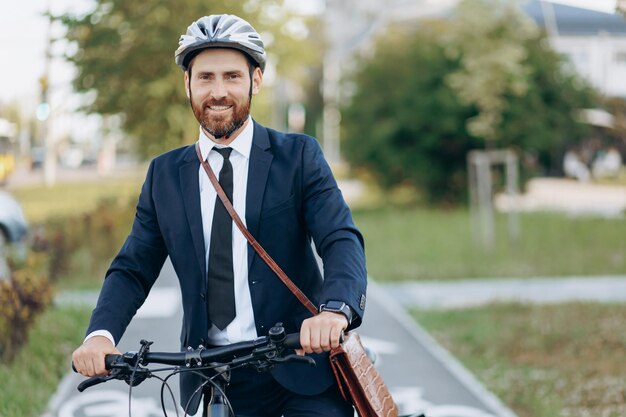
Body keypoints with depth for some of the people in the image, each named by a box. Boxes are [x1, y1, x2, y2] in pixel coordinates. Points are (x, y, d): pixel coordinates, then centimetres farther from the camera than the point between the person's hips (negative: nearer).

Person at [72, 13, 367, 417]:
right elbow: (133, 268, 6)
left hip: (301, 378, -2)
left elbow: (342, 240, -10)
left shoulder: (298, 155, 1)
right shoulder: (164, 174, 8)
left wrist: (335, 309, -32)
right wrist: (101, 334, -15)